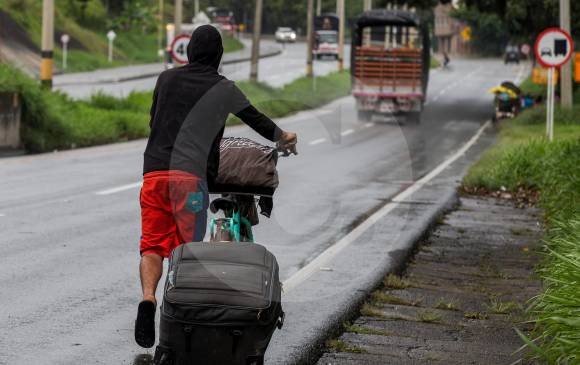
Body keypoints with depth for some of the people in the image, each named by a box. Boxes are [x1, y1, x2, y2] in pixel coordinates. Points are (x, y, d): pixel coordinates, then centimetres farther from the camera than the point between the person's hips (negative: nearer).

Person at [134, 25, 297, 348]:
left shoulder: (166, 79, 16)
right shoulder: (223, 88, 7)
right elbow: (255, 118, 20)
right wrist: (283, 137, 39)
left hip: (154, 172, 3)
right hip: (191, 175, -3)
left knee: (152, 243, 1)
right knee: (188, 247, 2)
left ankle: (148, 299, -22)